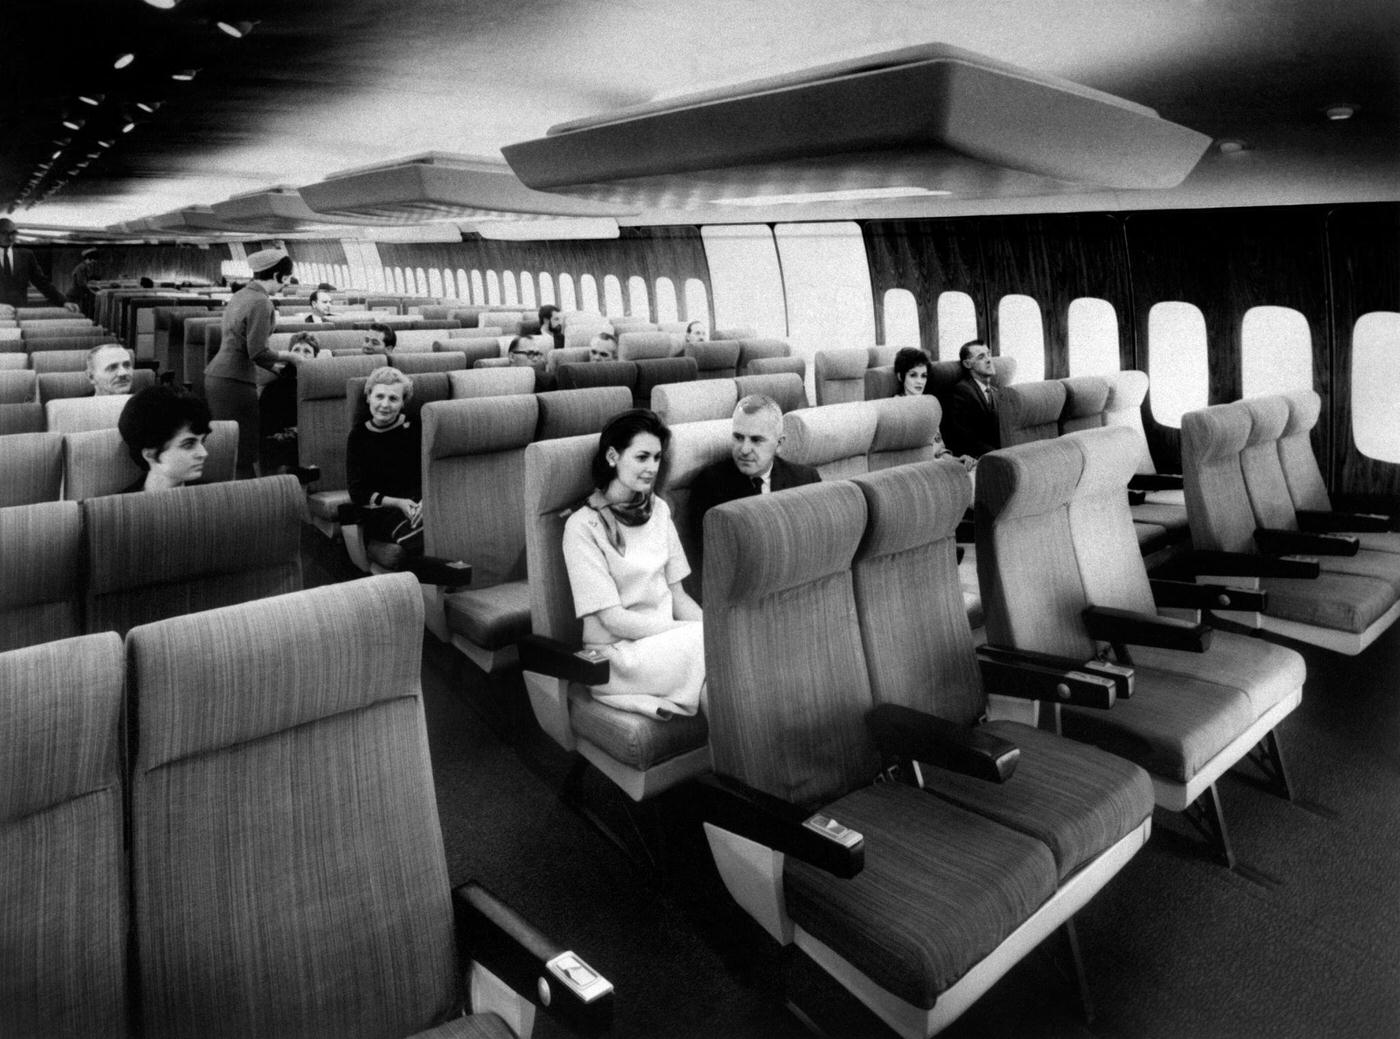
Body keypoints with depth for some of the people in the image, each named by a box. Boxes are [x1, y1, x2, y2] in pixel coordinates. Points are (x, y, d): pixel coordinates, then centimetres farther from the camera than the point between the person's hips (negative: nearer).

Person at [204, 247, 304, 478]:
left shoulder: (240, 295, 15)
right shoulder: (261, 303, -13)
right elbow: (257, 352, -18)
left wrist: (273, 364, 25)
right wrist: (286, 355, -2)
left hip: (215, 375, 9)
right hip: (235, 382, -9)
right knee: (244, 452, -5)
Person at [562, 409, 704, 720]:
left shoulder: (658, 509, 10)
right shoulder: (583, 526, -9)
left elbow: (678, 595, 9)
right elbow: (614, 619, -13)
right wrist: (698, 631, -18)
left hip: (666, 640, 5)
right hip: (616, 653, -5)